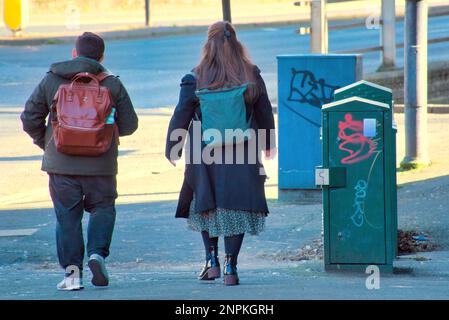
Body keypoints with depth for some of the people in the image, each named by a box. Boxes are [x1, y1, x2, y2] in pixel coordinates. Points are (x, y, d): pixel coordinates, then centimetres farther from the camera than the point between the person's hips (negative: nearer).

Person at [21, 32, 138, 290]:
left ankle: (72, 271, 0)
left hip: (61, 163, 0)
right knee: (103, 208, 15)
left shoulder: (51, 80, 1)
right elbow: (129, 124, 3)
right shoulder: (112, 84, -1)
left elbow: (30, 118, 2)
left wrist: (44, 142, 18)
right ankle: (97, 253, -8)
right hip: (101, 163, 0)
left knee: (67, 215, 6)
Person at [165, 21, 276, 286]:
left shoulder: (195, 79, -8)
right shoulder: (252, 77, -3)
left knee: (207, 207, 17)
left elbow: (181, 117, -3)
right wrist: (269, 144, 24)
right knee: (236, 208, 4)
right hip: (242, 157, 0)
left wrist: (172, 149, 9)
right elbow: (265, 113, 8)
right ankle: (231, 268, -1)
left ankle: (212, 262, 15)